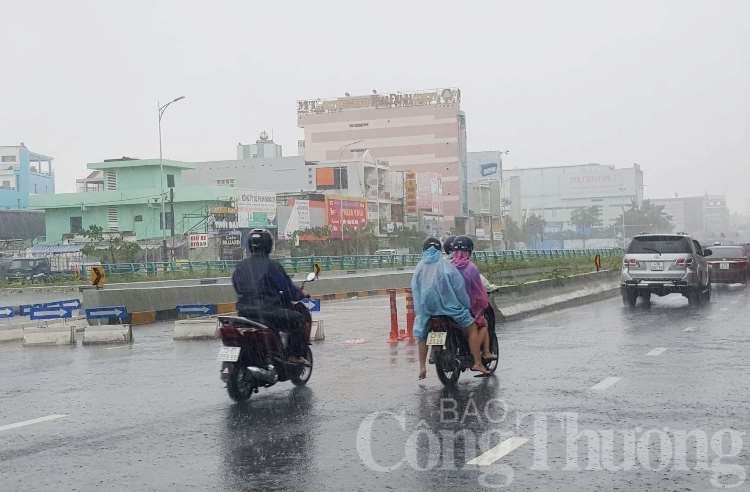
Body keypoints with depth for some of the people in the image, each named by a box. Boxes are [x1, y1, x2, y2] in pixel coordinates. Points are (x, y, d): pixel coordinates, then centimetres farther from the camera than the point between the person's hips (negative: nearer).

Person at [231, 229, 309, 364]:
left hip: (244, 313, 7)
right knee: (298, 319, 10)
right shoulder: (271, 265, -9)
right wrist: (301, 295, 14)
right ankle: (296, 355, 6)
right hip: (268, 311, -7)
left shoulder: (240, 267, 9)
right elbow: (288, 288, -5)